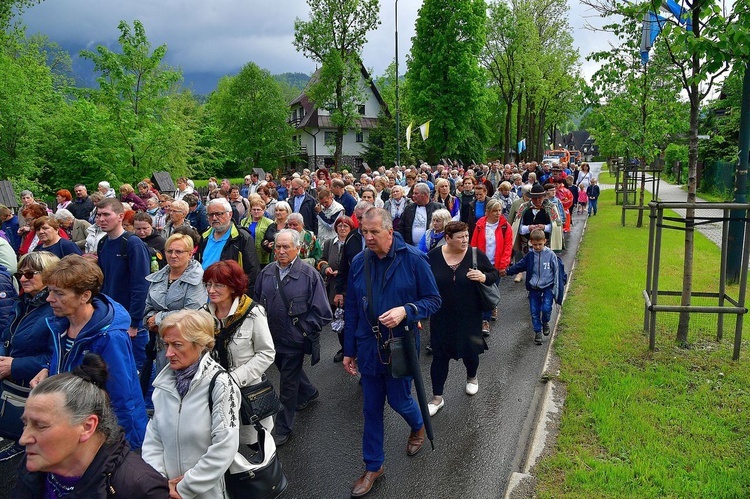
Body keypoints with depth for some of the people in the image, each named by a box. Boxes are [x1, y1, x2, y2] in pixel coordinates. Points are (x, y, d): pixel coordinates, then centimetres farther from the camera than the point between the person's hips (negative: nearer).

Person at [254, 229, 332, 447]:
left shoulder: (309, 275, -14)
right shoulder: (266, 272, 1)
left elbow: (321, 311, -11)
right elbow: (257, 302, 13)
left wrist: (306, 332, -12)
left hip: (294, 339, -6)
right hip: (272, 338, 6)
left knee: (288, 384, 5)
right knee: (289, 371, 26)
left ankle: (283, 428, 21)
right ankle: (308, 392, 55)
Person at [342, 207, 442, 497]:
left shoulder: (413, 259, -13)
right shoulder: (359, 263, -2)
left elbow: (433, 300, -7)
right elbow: (351, 310, 5)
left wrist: (406, 311, -26)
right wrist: (349, 350, 7)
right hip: (368, 347, 3)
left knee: (399, 400, 11)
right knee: (371, 408, 12)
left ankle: (418, 427, 47)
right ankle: (373, 466, 30)